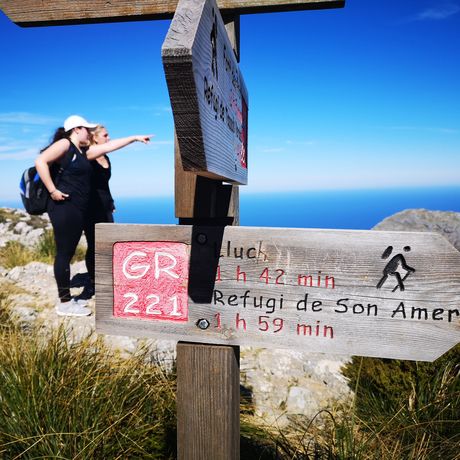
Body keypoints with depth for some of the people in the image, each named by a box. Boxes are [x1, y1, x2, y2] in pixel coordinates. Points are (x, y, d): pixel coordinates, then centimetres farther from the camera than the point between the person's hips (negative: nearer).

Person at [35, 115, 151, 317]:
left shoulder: (84, 151, 20)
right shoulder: (65, 144, -5)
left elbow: (108, 146, 24)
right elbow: (40, 161, -16)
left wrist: (135, 138, 27)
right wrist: (52, 191, -18)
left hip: (78, 210, 9)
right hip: (64, 208, -9)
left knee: (68, 254, 11)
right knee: (64, 254, -6)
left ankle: (67, 298, 19)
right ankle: (64, 303, 0)